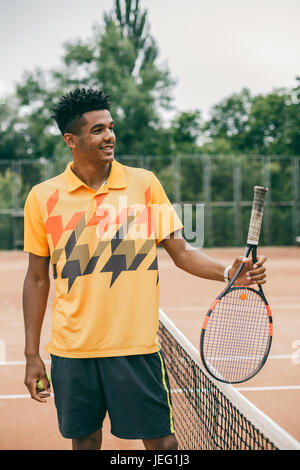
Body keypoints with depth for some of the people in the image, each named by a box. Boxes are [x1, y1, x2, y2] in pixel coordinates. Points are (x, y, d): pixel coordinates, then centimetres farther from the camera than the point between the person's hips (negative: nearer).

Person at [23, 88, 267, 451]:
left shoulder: (144, 183, 2)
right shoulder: (42, 197, 1)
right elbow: (37, 279, 6)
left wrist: (227, 272, -15)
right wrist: (32, 355, 5)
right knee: (84, 441, 13)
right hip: (70, 349, 1)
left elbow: (181, 252, 3)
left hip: (136, 346, 0)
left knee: (161, 441, 3)